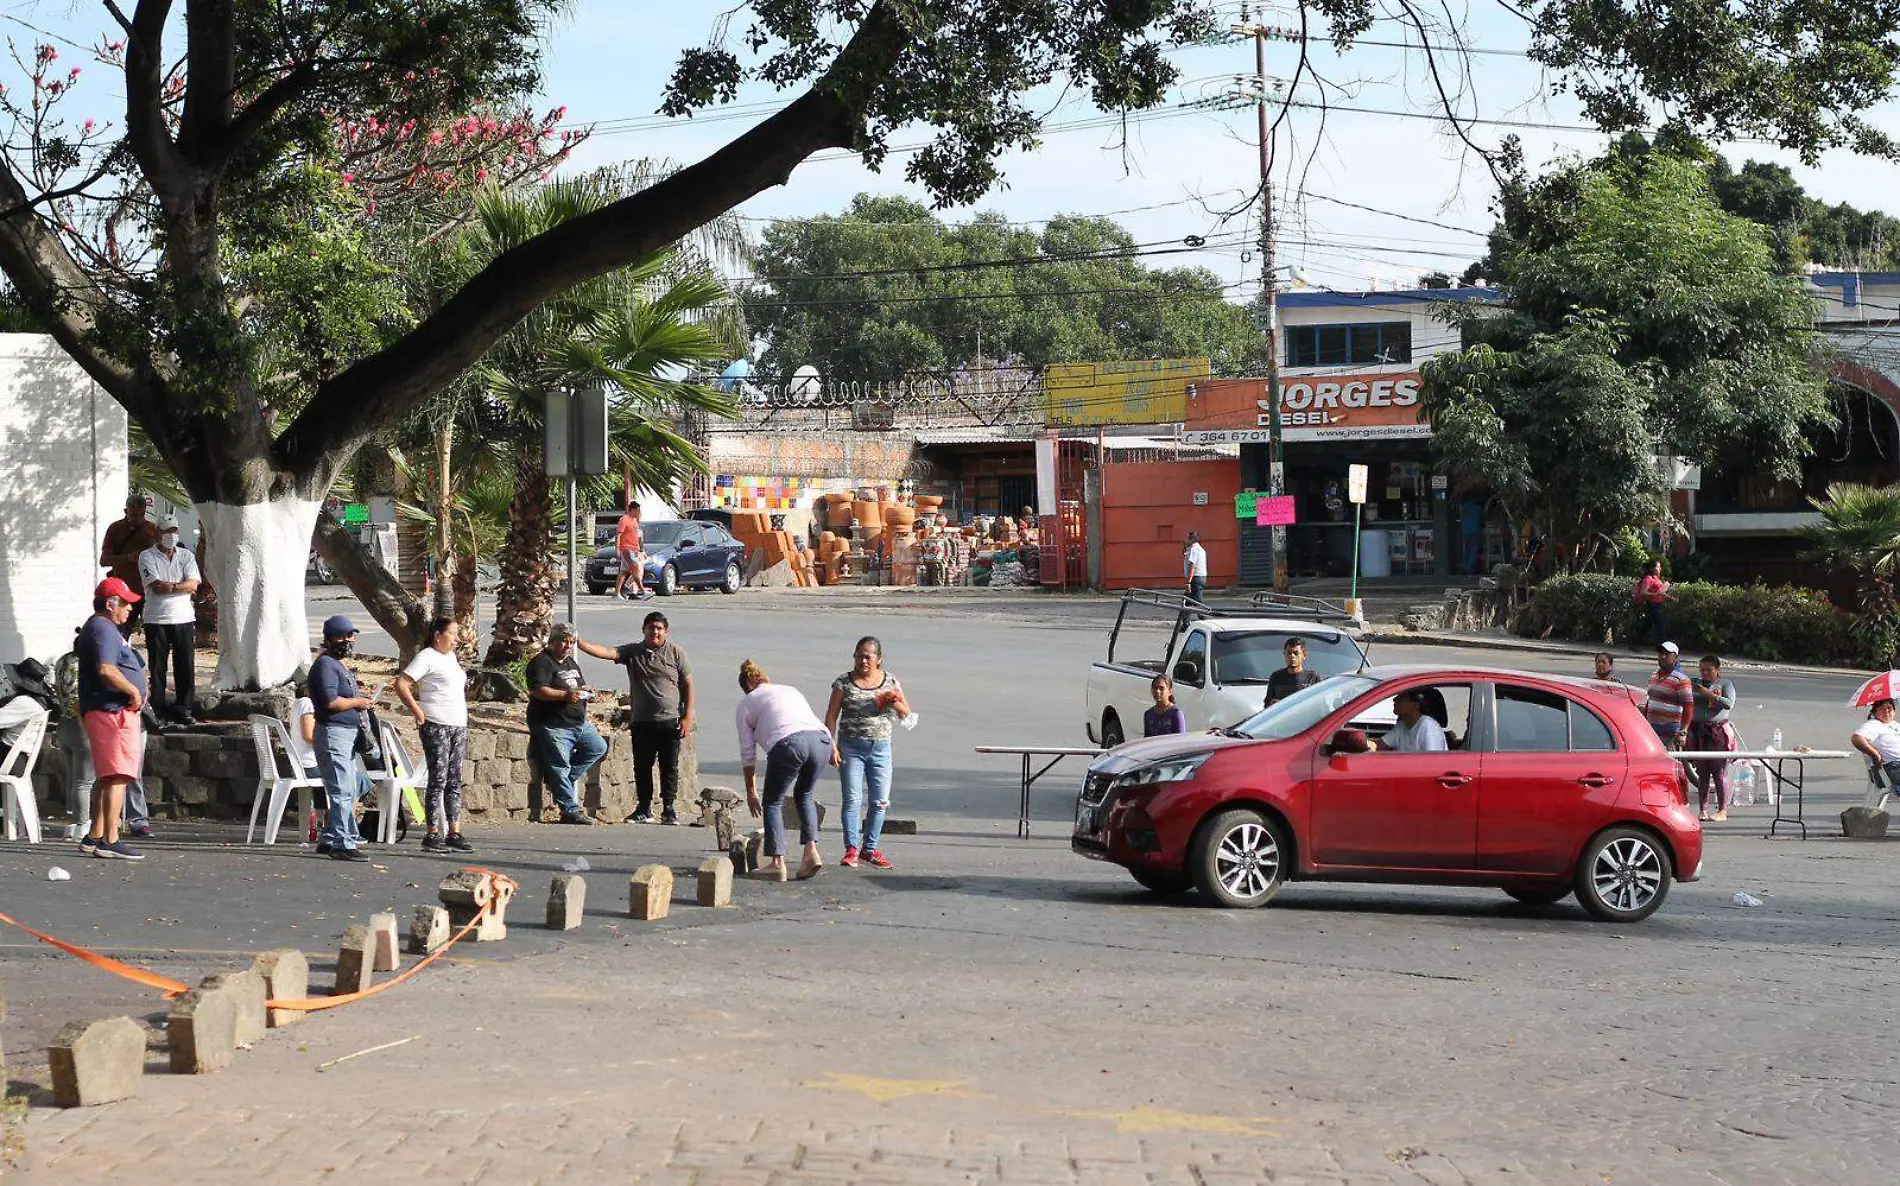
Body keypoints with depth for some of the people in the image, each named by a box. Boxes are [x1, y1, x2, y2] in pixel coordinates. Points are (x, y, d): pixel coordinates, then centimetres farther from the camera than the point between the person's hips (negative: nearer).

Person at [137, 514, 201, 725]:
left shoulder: (186, 555, 11)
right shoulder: (147, 556, 1)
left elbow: (193, 585, -3)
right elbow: (156, 587, -11)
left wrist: (169, 586, -13)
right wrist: (181, 587, -7)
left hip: (184, 619, 3)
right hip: (157, 619, -3)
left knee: (186, 667, 2)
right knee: (158, 668, 0)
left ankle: (183, 709, 10)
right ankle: (159, 710, 5)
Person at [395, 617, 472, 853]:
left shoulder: (451, 657, 18)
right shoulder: (426, 657, -8)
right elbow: (401, 684, -16)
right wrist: (417, 712, -17)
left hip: (458, 727, 8)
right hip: (436, 726, -8)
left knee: (454, 781, 8)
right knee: (439, 780, -7)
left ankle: (454, 833, 10)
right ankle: (433, 835, -4)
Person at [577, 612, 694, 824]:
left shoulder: (676, 653, 1)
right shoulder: (633, 652, 4)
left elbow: (688, 685, 2)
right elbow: (606, 652, -8)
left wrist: (687, 717, -4)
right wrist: (580, 644, -23)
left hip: (669, 721, -2)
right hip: (641, 722, 2)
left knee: (669, 767, 2)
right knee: (642, 767, 8)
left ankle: (669, 809, 11)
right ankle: (644, 809, 18)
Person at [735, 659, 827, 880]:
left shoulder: (746, 703, 21)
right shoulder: (790, 691, 35)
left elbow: (747, 752, 20)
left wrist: (751, 791, 28)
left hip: (788, 743, -5)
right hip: (821, 738, 5)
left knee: (773, 802, 14)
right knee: (804, 795, 26)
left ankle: (777, 861, 9)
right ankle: (811, 851, 13)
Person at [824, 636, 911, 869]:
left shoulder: (890, 682, 5)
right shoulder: (844, 683, -2)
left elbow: (906, 714, 9)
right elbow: (831, 716, -3)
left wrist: (895, 702, -13)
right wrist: (832, 745, -12)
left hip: (880, 747, 3)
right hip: (851, 747, -3)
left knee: (880, 801, 4)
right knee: (853, 799, -8)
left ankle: (870, 848, 15)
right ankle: (851, 849, -4)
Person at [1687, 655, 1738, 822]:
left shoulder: (1725, 684, 5)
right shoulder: (1694, 684, 15)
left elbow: (1729, 703, -8)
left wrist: (1709, 694, -13)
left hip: (1717, 731, -3)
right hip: (1697, 731, 3)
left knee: (1720, 773, -5)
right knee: (1702, 773, 3)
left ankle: (1722, 811, -1)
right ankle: (1703, 810, 5)